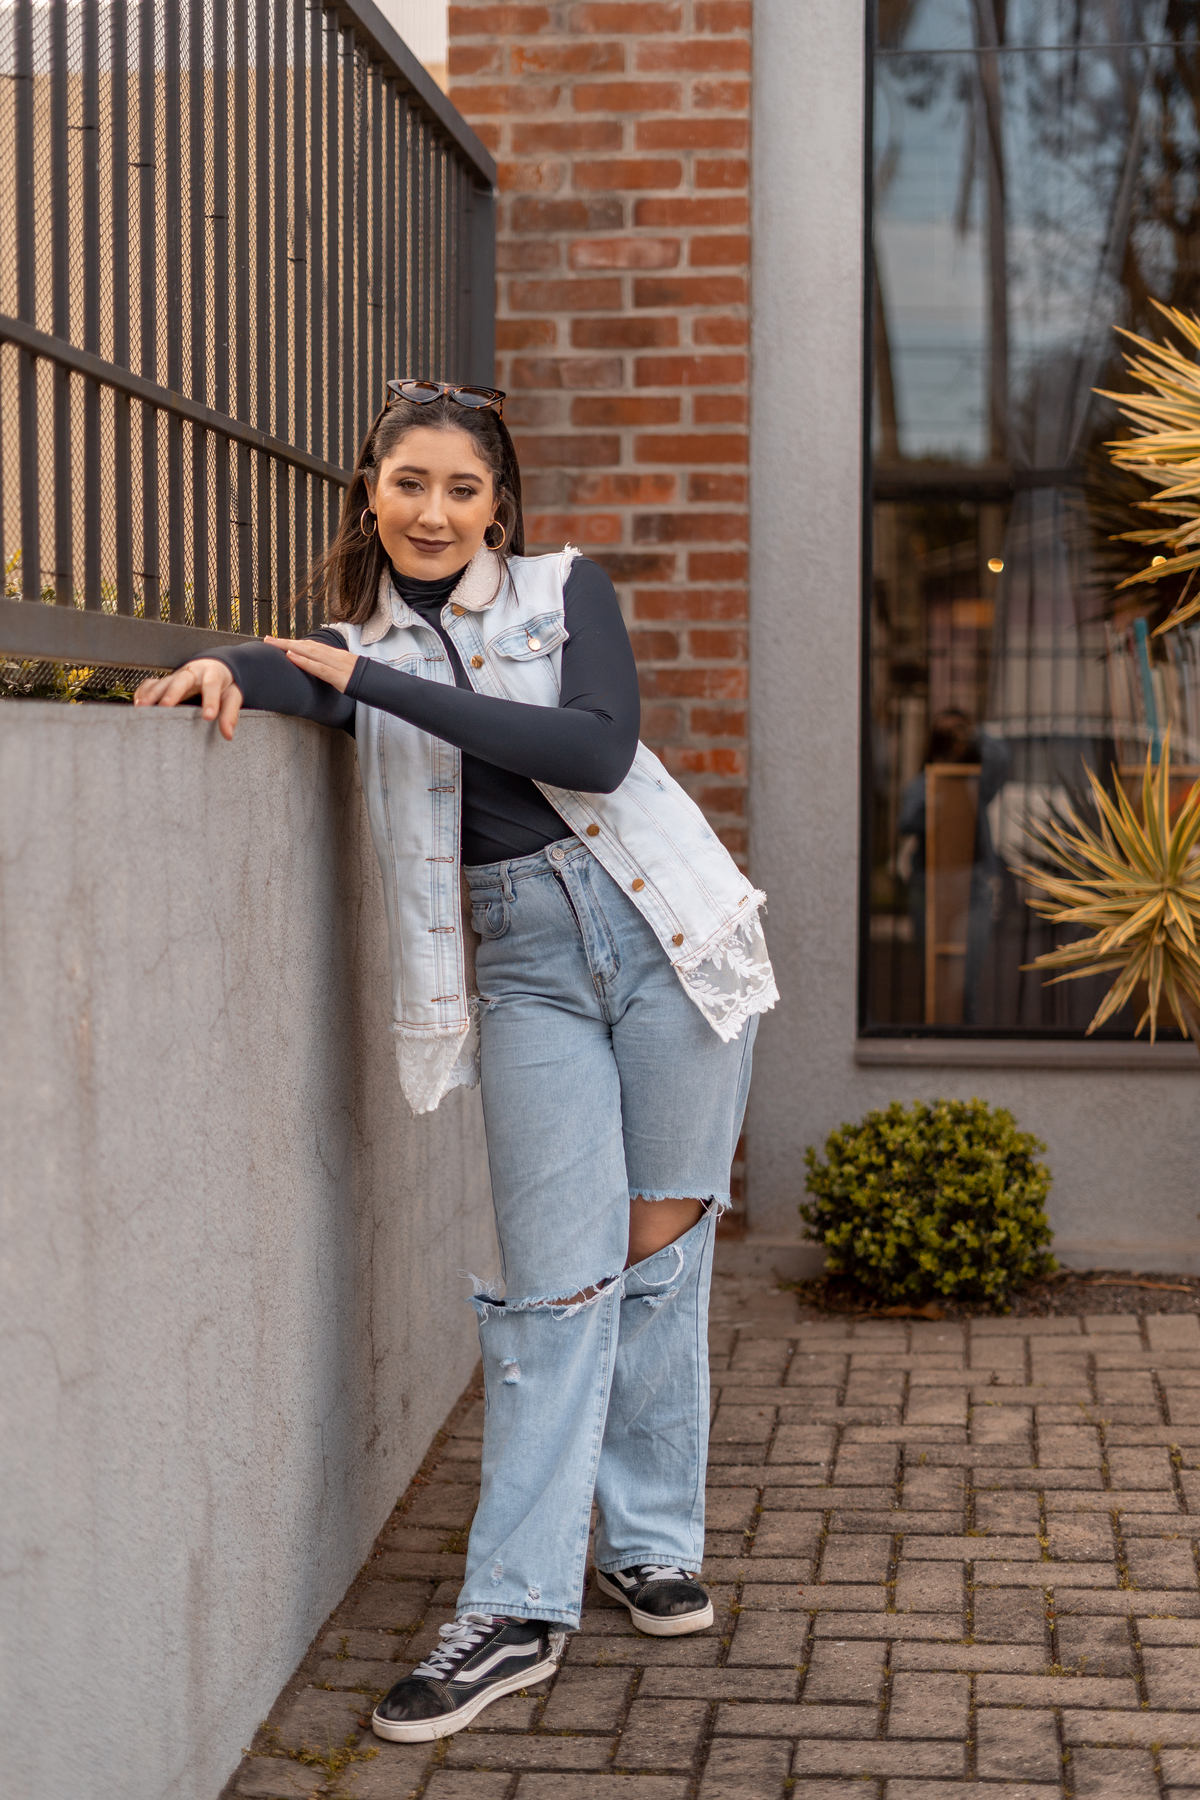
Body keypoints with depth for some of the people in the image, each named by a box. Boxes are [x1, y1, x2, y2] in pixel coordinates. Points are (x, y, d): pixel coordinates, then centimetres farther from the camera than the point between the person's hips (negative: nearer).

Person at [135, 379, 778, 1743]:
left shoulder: (566, 591, 1)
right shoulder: (357, 643, 7)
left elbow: (596, 748, -16)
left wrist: (382, 683, -16)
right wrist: (220, 669, -39)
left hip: (661, 926, -1)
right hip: (527, 959, 1)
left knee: (659, 1255, 5)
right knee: (557, 1281, -4)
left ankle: (653, 1547, 20)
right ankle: (517, 1610, 1)